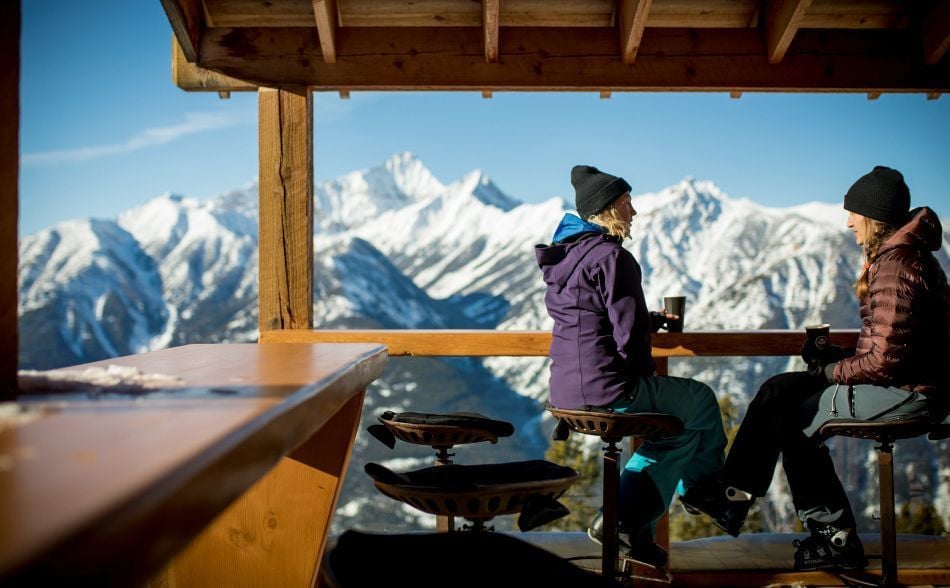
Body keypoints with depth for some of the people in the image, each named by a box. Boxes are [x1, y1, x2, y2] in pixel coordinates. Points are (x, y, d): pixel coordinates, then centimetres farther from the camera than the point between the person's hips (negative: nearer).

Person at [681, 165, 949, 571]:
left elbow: (885, 360, -24)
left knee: (792, 414, 0)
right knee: (780, 391, 7)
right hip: (902, 383, 10)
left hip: (903, 392, -10)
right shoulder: (899, 254, 12)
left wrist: (832, 370, -9)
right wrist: (838, 356, 4)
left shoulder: (896, 265, -20)